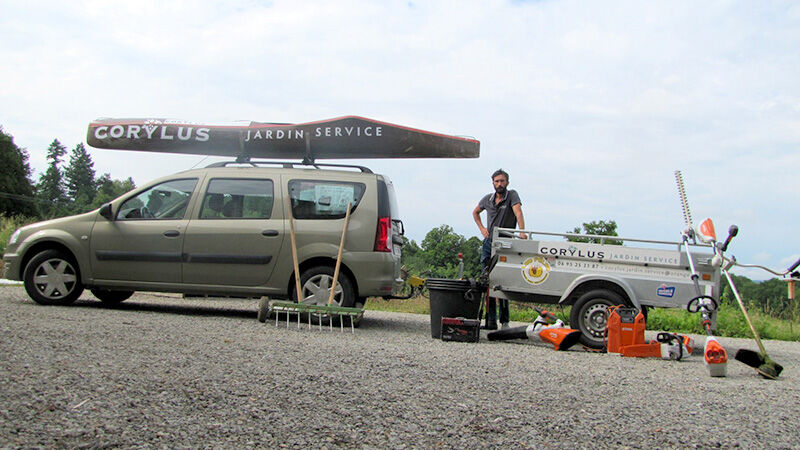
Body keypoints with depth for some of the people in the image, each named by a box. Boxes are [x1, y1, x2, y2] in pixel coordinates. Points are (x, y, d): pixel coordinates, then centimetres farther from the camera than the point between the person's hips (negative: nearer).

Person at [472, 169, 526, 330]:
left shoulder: (512, 195, -3)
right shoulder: (488, 199, 11)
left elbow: (518, 212, -19)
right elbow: (475, 212, 29)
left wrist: (522, 232, -34)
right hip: (489, 242, 5)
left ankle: (504, 320, 0)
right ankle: (490, 321, 6)